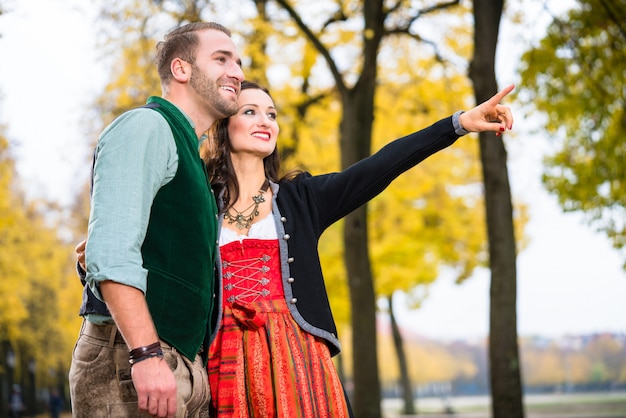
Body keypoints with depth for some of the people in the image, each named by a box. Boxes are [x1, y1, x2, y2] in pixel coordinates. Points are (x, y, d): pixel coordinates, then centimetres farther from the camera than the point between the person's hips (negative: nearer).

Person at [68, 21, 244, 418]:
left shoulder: (188, 152, 24)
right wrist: (146, 354, -26)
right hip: (130, 356, -9)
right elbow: (111, 250, -18)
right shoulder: (145, 126, -5)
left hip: (183, 365, 9)